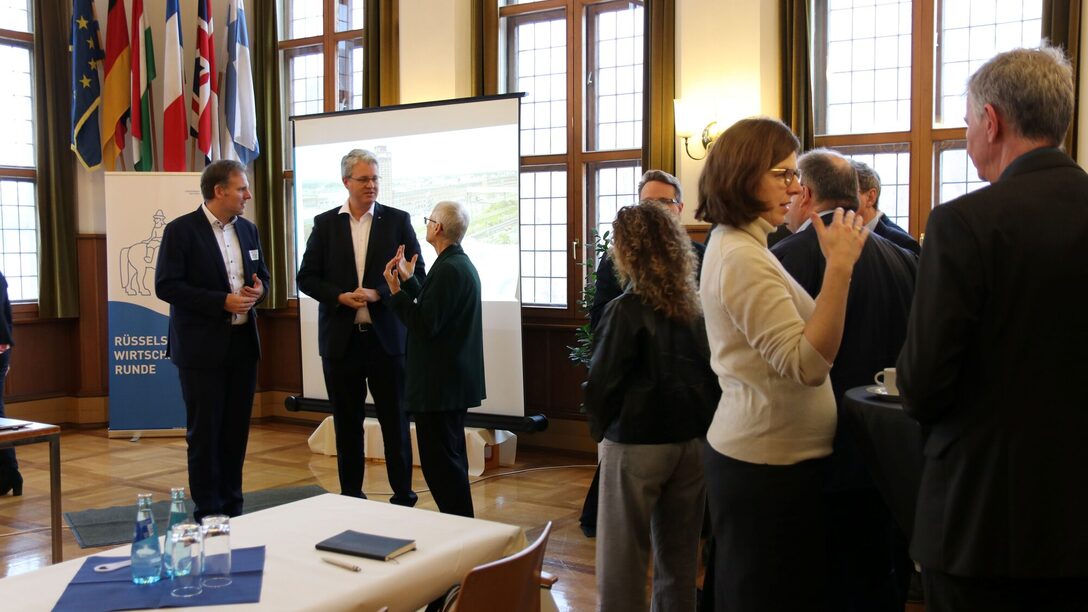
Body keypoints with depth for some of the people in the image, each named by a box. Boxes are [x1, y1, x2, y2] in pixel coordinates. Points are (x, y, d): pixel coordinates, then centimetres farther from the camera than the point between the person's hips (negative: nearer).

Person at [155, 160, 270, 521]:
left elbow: (262, 276, 20)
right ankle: (208, 512, 11)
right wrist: (223, 301, -19)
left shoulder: (248, 230, 11)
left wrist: (258, 291, -5)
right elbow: (166, 286, -13)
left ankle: (232, 507, 21)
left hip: (243, 344, 6)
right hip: (201, 347, -6)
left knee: (236, 430, 11)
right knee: (204, 432, 2)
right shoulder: (181, 230, -8)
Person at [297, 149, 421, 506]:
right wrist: (341, 297, -12)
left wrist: (377, 293, -15)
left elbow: (416, 275, -1)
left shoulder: (397, 221, 2)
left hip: (386, 338, -1)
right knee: (347, 422, 10)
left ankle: (403, 496, 14)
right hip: (341, 339, 1)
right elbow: (306, 278, 4)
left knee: (395, 419, 4)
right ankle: (350, 495, 21)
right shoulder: (325, 224, 5)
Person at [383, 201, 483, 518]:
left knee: (440, 461, -4)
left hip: (440, 383, -11)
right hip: (454, 380, 11)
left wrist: (396, 291, -17)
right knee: (451, 458, 19)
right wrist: (408, 280, 15)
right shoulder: (461, 263, 13)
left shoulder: (448, 269, -20)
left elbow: (426, 325, -23)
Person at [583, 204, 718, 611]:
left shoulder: (627, 310, -15)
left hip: (637, 442, -5)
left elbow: (602, 383, -12)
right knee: (679, 557, 16)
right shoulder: (696, 305, 0)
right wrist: (698, 420, 15)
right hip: (694, 440, 6)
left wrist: (599, 429, 4)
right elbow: (712, 373, 5)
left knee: (622, 560, 6)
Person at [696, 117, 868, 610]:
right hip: (770, 465, -10)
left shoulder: (735, 246, 12)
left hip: (758, 456, 10)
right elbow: (807, 364, -26)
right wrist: (840, 266, -28)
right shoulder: (742, 258, -20)